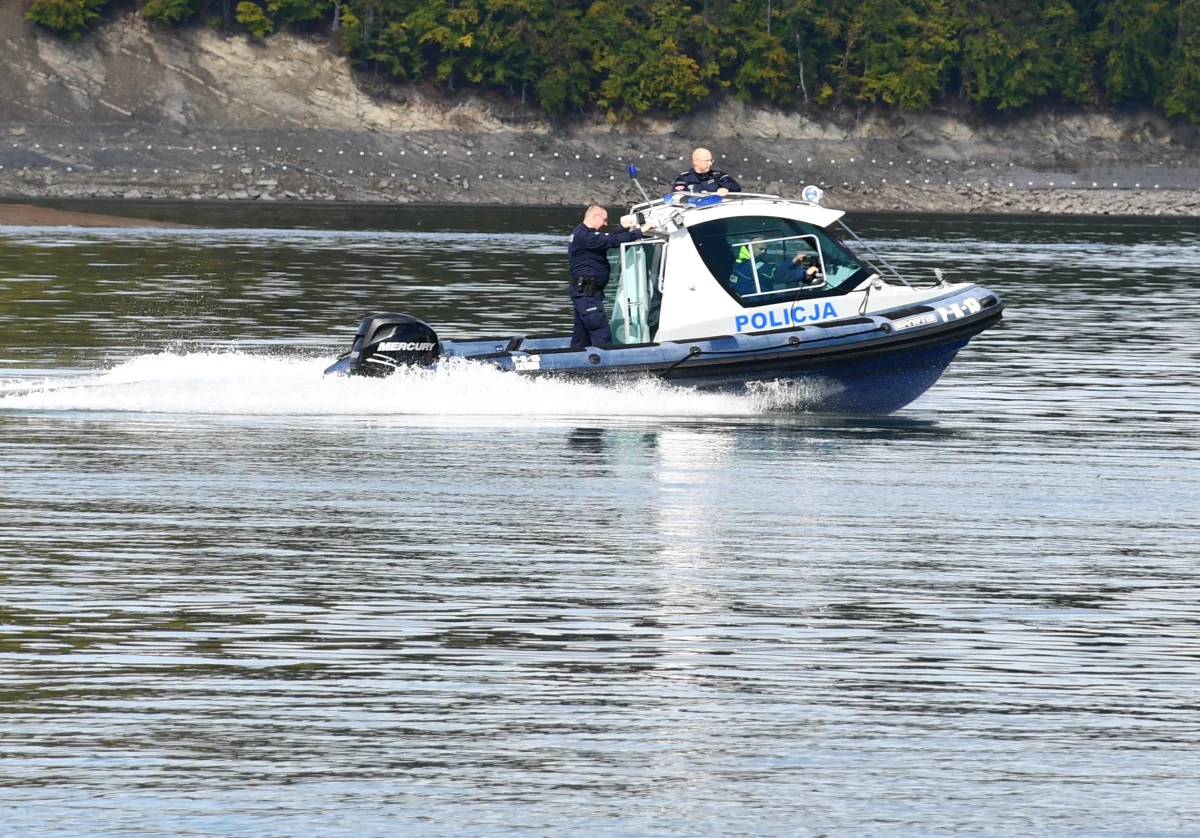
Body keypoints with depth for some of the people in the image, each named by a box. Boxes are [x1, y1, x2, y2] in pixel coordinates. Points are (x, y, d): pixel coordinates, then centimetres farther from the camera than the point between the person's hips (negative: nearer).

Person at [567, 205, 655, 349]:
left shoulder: (581, 233, 15)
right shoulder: (585, 236, -19)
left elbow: (608, 239, 18)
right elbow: (613, 240, -25)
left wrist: (627, 230, 7)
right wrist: (639, 231, -22)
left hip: (584, 292, 11)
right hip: (587, 292, -11)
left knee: (581, 336, 14)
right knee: (602, 335, -13)